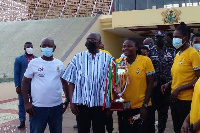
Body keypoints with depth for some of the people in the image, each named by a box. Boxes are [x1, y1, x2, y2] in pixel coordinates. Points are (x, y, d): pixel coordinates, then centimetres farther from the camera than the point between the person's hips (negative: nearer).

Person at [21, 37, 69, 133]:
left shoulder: (59, 64, 5)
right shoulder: (34, 63, -3)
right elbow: (25, 82, 1)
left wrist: (68, 99, 8)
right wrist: (26, 102, -6)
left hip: (57, 106, 3)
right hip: (38, 107, -3)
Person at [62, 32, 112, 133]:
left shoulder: (107, 58, 2)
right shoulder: (78, 58, 5)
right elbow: (71, 81, 4)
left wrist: (111, 104, -1)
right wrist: (71, 102, -3)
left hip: (100, 103, 0)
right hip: (81, 102, 1)